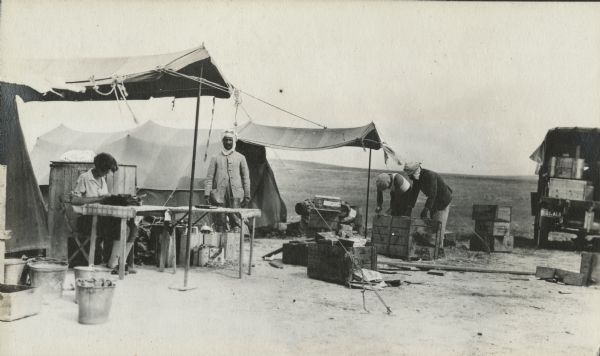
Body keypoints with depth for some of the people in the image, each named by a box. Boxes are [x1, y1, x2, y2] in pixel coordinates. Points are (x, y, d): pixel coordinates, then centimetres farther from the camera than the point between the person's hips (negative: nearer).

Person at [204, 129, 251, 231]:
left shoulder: (240, 157, 12)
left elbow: (246, 178, 12)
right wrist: (207, 194, -2)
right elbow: (209, 177, 8)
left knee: (235, 219, -9)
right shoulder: (215, 158, 12)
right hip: (219, 195, 1)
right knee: (220, 222, -1)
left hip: (236, 194, -1)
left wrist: (247, 196, 6)